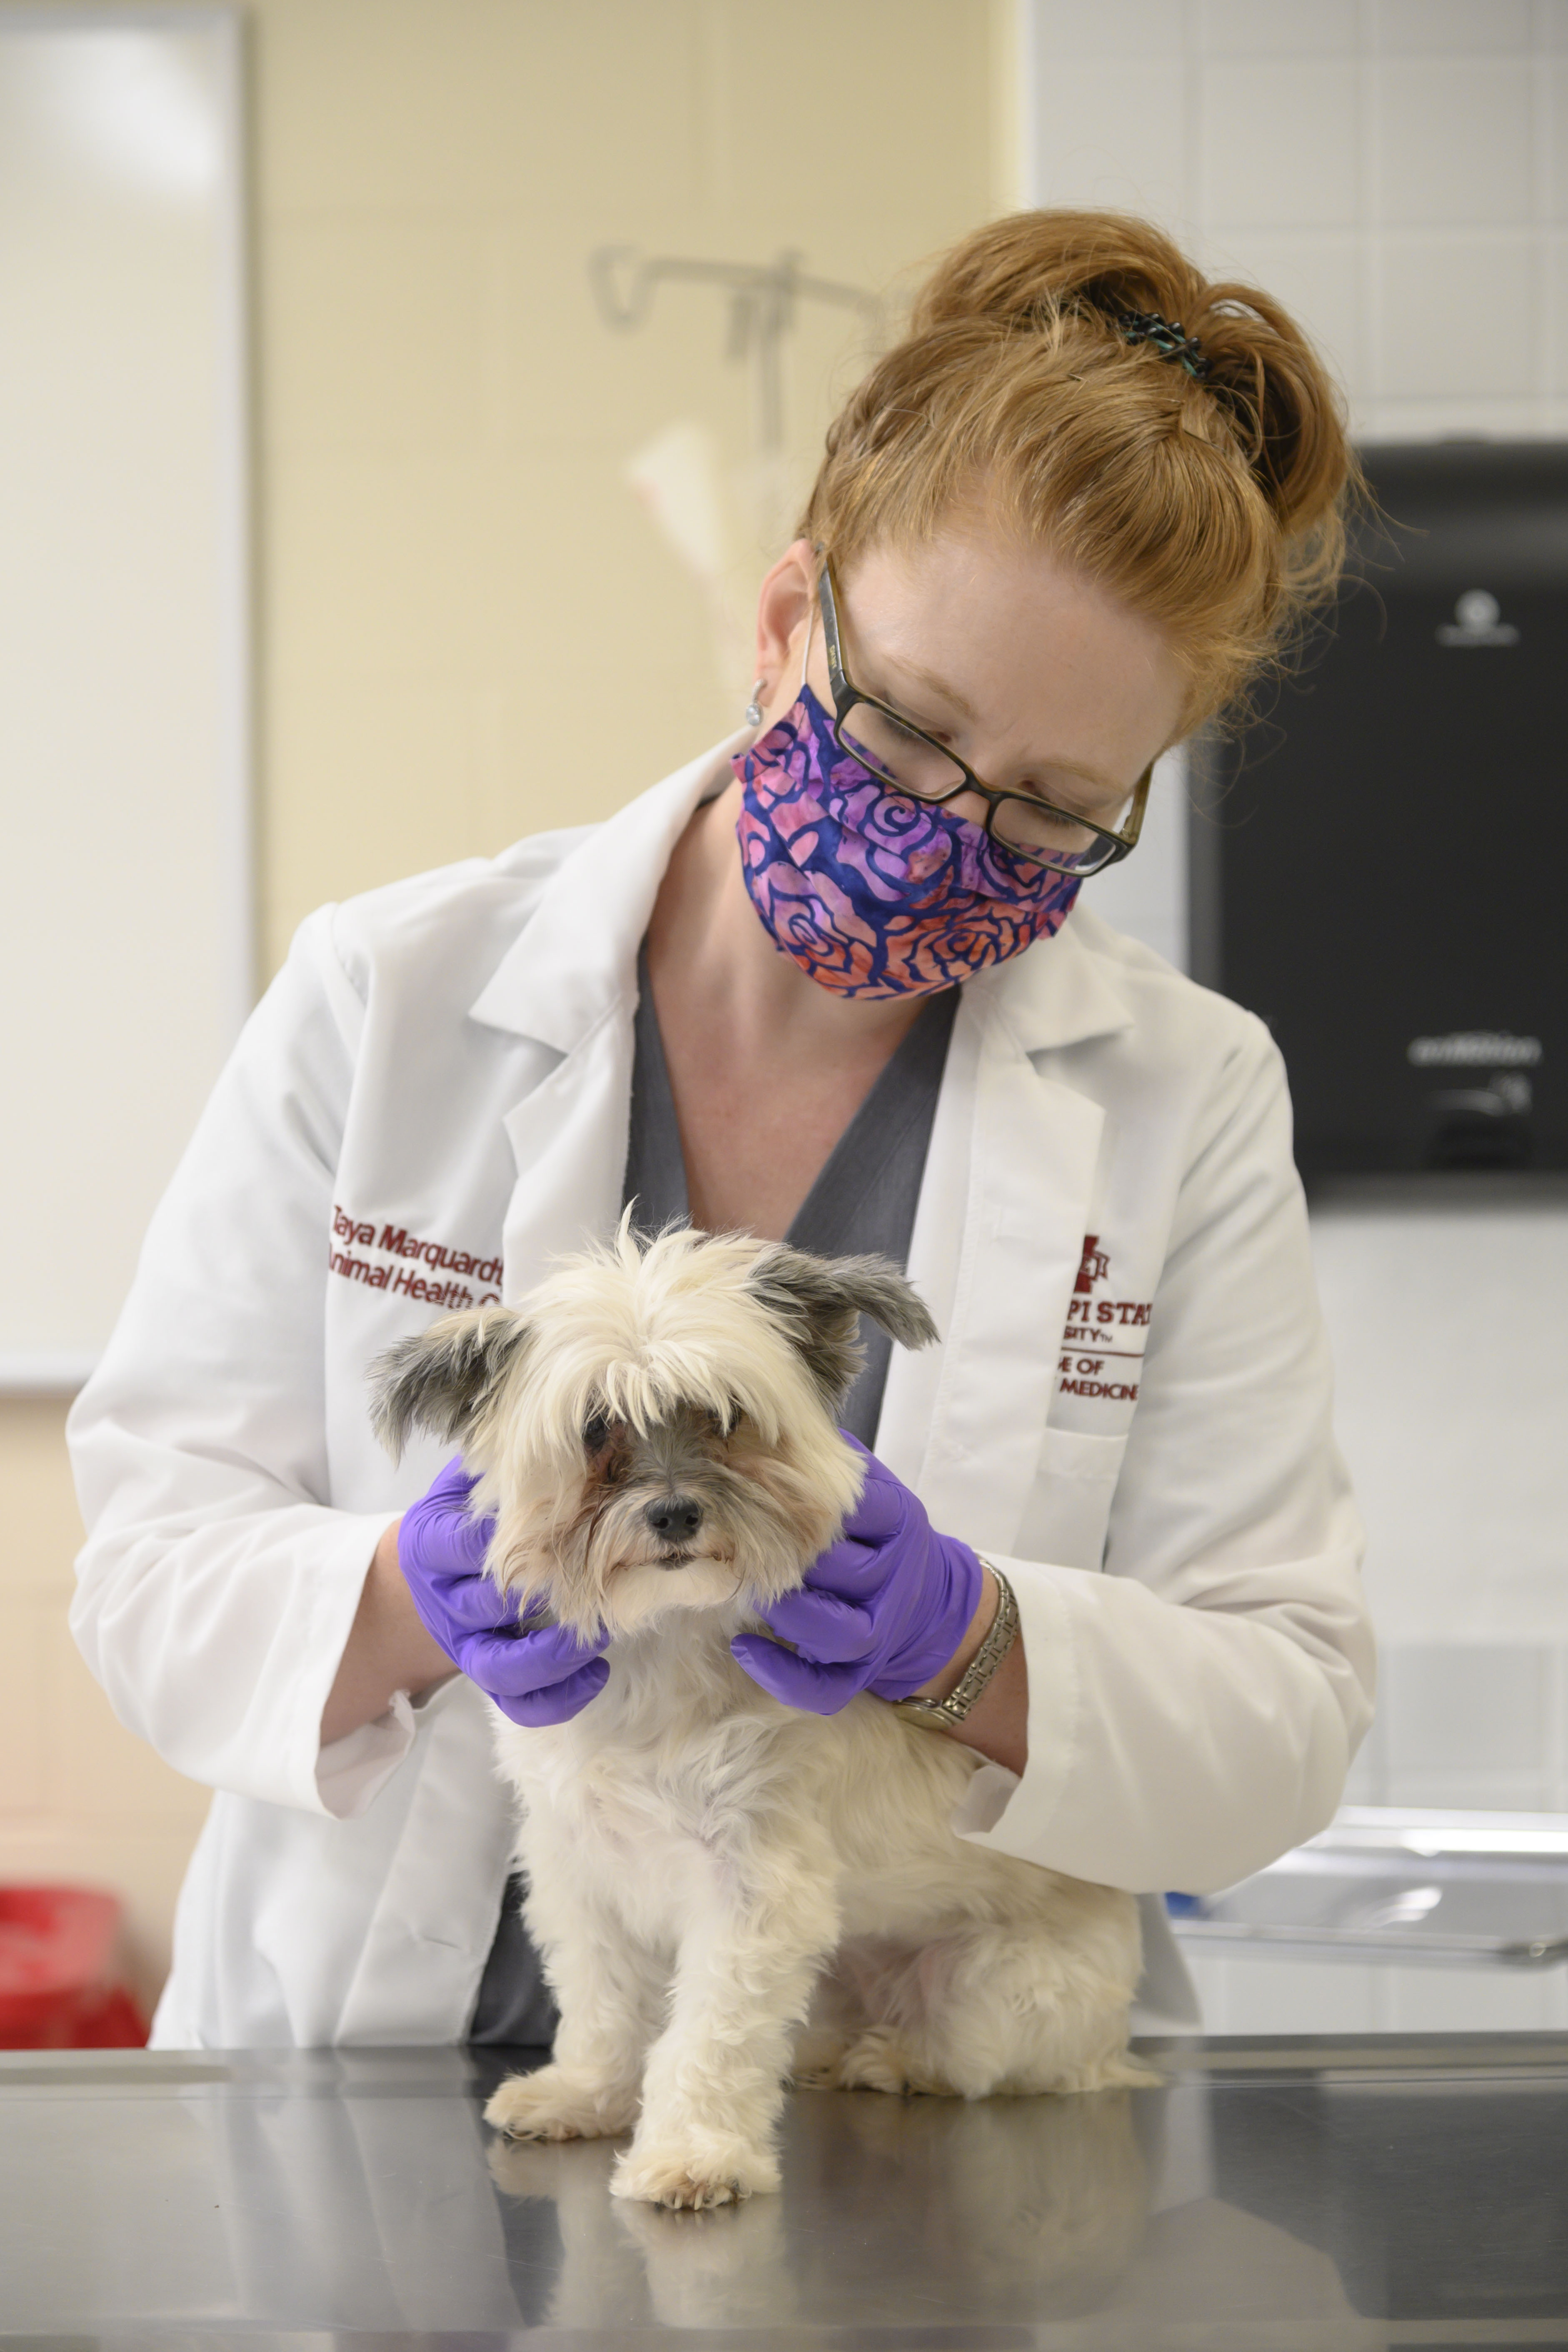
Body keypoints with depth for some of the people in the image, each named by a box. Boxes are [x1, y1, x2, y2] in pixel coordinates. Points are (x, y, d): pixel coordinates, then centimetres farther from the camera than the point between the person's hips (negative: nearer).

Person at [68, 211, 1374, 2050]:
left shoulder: (1187, 1103, 2)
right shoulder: (384, 1003, 1)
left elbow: (1282, 1711, -1)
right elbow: (155, 1556, 1)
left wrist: (968, 1641, -20)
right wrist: (413, 1597, -21)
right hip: (382, 2090, -1)